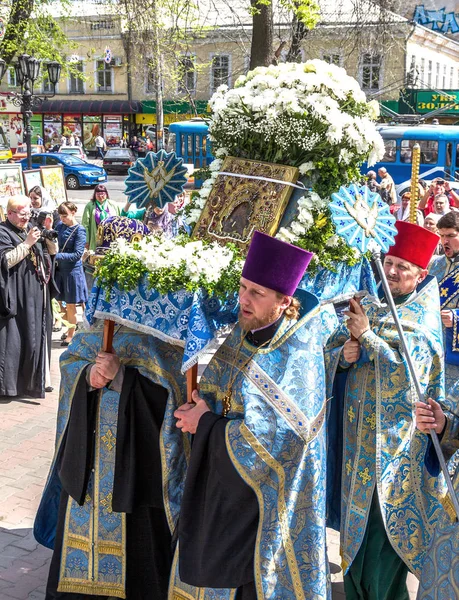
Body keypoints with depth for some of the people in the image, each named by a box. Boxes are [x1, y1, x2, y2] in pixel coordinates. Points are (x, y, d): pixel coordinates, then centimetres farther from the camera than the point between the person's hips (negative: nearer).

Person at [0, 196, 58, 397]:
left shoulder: (31, 229, 14)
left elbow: (53, 251, 12)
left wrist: (48, 231, -4)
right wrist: (27, 243, -21)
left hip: (38, 294, 7)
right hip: (17, 296, -7)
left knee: (38, 335, 12)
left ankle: (37, 378, 21)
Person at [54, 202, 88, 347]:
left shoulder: (79, 231, -14)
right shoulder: (60, 226, 3)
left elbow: (77, 255, -19)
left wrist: (56, 256, -25)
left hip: (72, 271, -6)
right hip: (59, 269, 6)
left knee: (70, 305, 6)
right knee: (59, 302, 14)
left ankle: (71, 335, 21)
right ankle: (70, 327, 33)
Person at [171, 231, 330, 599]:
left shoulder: (296, 360, -22)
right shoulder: (244, 332, -2)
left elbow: (266, 443, -24)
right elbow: (213, 390, 12)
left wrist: (206, 424, -14)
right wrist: (202, 410, -9)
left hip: (264, 501, -7)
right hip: (220, 489, 7)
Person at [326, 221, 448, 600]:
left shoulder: (424, 321, -7)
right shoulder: (367, 307, 8)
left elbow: (408, 373, -20)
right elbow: (330, 353, 8)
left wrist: (367, 336, -21)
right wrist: (343, 355, -14)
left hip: (395, 439, -5)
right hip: (357, 433, 6)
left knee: (385, 523, 0)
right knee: (357, 516, 16)